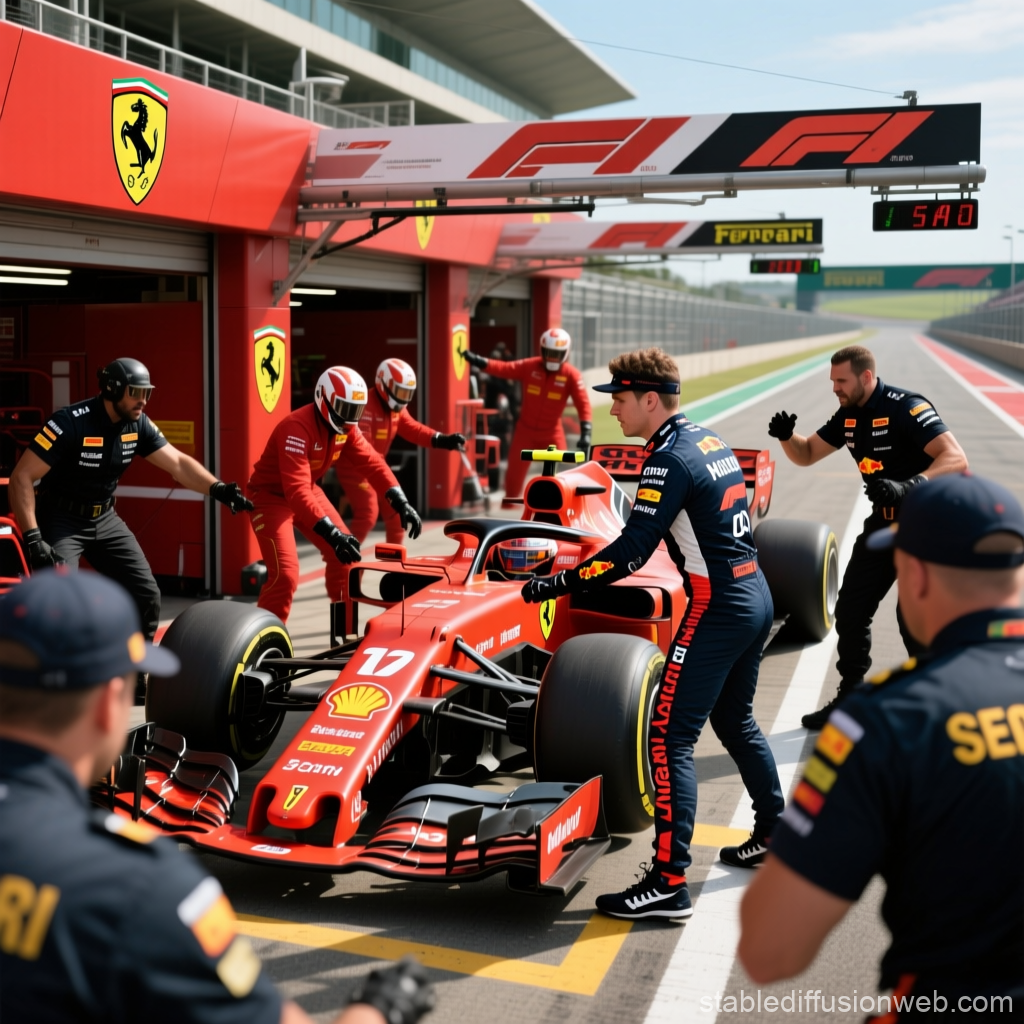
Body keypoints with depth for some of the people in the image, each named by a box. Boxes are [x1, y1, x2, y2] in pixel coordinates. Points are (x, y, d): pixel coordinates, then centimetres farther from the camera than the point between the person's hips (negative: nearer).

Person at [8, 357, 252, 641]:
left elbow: (178, 463, -4)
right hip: (61, 520, -6)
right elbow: (22, 477, -23)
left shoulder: (139, 424, -6)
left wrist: (217, 489, -22)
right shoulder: (70, 422, -24)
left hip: (105, 519, 6)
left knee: (146, 595, 5)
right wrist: (33, 537, -31)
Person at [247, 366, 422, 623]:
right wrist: (332, 534, -47)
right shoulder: (297, 428, -33)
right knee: (285, 574, -20)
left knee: (344, 555, 4)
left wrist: (401, 503, -21)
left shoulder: (344, 425, -9)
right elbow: (296, 491, -41)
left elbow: (370, 462, -8)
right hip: (271, 496, -8)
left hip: (308, 490, 8)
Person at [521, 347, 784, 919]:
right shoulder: (710, 440, 11)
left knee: (670, 739, -8)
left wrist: (556, 584, -18)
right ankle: (774, 835, 35)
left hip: (717, 609, -10)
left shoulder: (669, 460, -16)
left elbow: (630, 554, -22)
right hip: (756, 597, 10)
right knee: (736, 723, 24)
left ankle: (670, 883, -9)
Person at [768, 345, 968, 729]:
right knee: (850, 610, 9)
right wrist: (786, 436, -11)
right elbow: (807, 454, 11)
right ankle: (849, 698, 24)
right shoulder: (849, 415, 2)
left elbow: (956, 459, -32)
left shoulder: (905, 407, -23)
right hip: (885, 522, 8)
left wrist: (907, 487, -46)